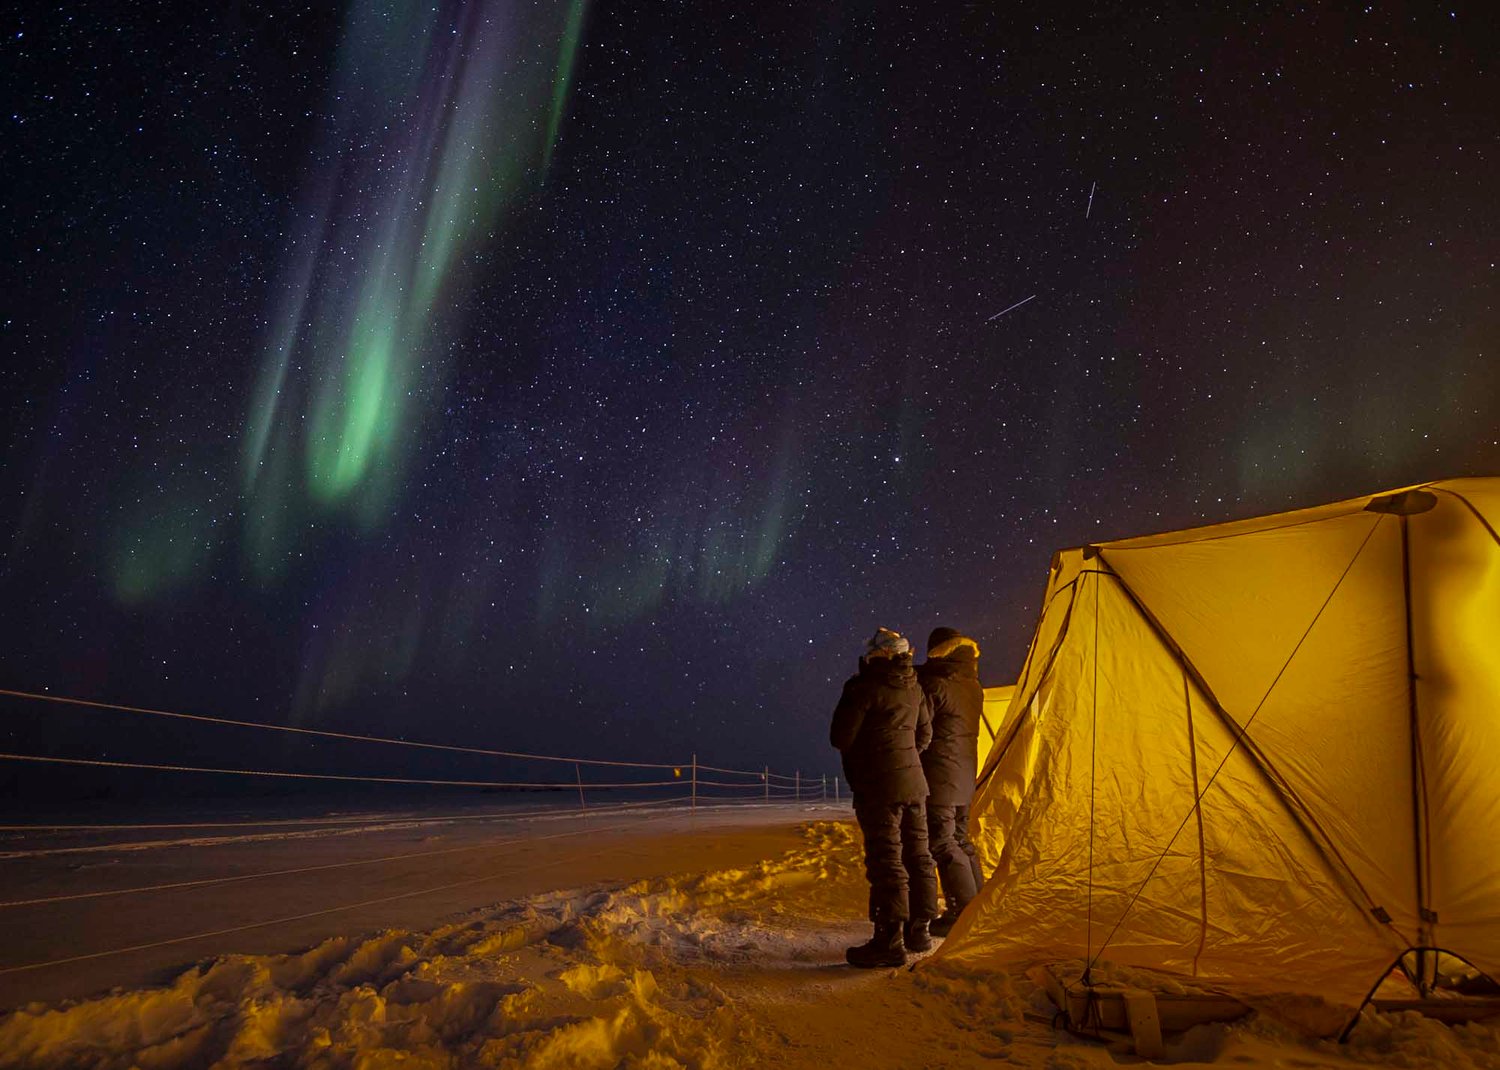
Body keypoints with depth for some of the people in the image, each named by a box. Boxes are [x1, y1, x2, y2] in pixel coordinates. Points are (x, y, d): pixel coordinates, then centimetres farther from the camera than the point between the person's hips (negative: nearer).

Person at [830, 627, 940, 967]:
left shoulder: (865, 687, -15)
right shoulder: (912, 688, 10)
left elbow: (841, 737, -14)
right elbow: (925, 733, 20)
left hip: (879, 786, -8)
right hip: (914, 781, 8)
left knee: (885, 860, -6)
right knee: (917, 855, 13)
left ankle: (889, 941, -3)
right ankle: (918, 931, 24)